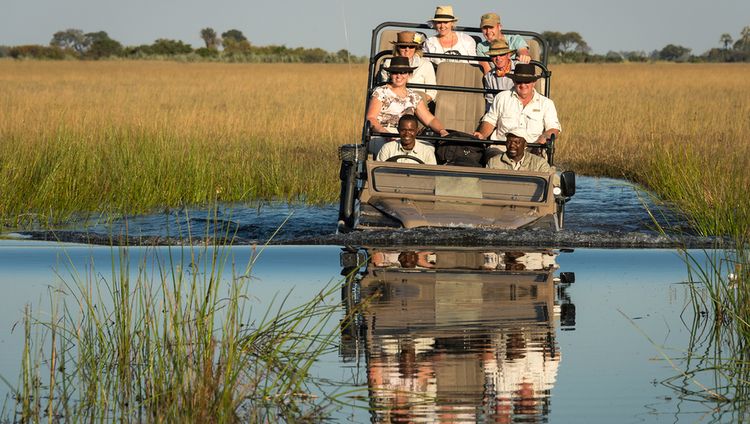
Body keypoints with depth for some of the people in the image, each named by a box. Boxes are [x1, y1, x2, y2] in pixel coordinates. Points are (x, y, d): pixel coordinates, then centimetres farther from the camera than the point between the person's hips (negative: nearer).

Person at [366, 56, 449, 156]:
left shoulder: (413, 96, 20)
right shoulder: (381, 92, 6)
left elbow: (430, 119, 18)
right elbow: (370, 118, -4)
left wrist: (442, 130, -4)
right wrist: (384, 132, -23)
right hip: (380, 139, -4)